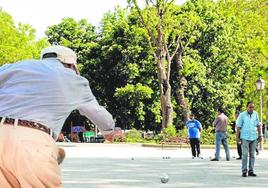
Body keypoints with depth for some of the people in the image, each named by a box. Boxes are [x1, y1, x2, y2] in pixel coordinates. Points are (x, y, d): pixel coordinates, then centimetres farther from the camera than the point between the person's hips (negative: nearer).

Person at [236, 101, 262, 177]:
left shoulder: (255, 114, 5)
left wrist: (260, 135, 8)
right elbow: (238, 126, -2)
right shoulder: (242, 115, -5)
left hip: (254, 137, 3)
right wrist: (237, 137, -4)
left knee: (252, 155, 5)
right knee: (245, 155, -6)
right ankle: (244, 171, -2)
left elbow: (258, 125, 11)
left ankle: (251, 171, 9)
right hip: (245, 137, -3)